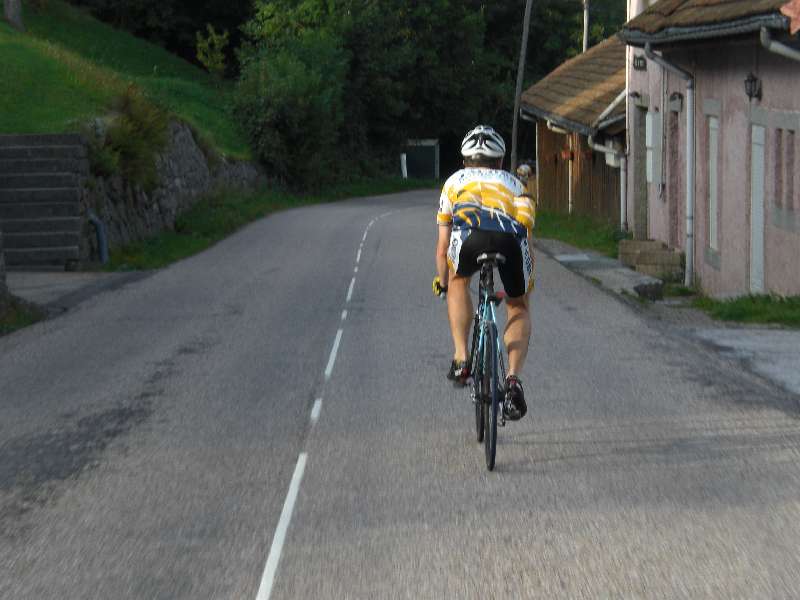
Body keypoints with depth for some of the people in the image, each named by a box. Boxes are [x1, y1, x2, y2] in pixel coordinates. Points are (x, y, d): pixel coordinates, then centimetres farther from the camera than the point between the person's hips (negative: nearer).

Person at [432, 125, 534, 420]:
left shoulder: (455, 181, 39)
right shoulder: (514, 183, 40)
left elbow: (443, 246, 43)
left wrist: (442, 282, 59)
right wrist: (527, 284, 58)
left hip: (470, 232, -1)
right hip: (512, 237, 1)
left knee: (459, 282, 32)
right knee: (519, 308, 24)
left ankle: (461, 359, 19)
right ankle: (513, 377, 4)